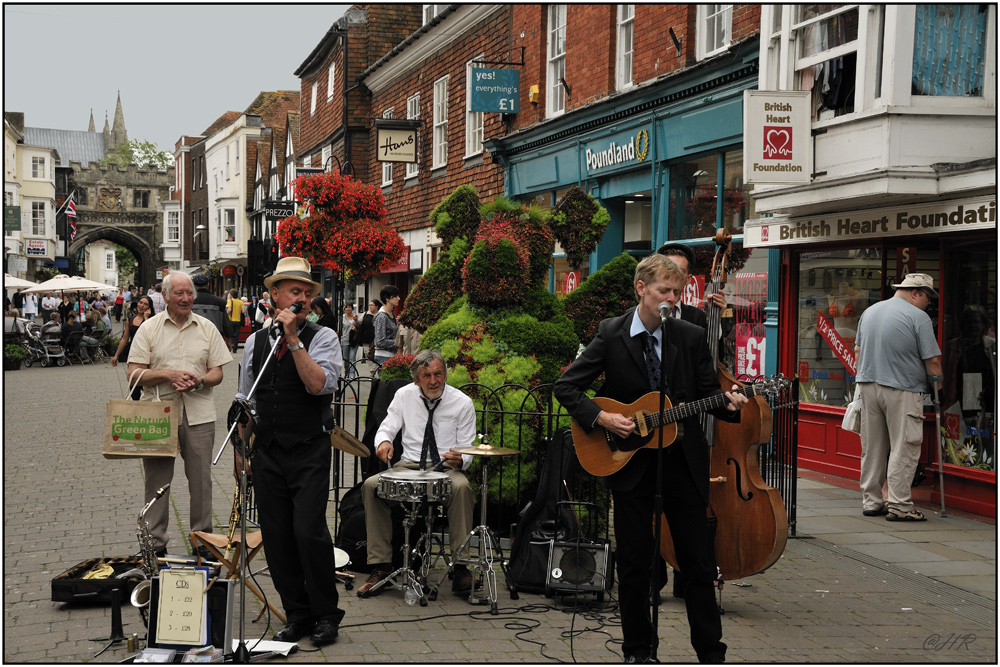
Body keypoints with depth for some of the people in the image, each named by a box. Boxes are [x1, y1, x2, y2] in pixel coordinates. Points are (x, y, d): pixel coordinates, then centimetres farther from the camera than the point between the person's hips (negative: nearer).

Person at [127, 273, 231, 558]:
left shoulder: (207, 328, 10)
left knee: (201, 480, 4)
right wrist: (167, 375, -15)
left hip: (199, 414, 1)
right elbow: (134, 374, -1)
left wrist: (199, 380, -12)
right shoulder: (149, 328, 3)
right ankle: (156, 544, 14)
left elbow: (217, 372, 9)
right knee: (156, 481, 3)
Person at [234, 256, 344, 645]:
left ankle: (325, 615, 5)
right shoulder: (255, 343, 11)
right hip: (267, 453, 4)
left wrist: (294, 340, -18)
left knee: (309, 532, -11)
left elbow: (319, 385, -19)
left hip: (309, 452, -4)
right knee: (276, 537, 4)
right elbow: (245, 402, 18)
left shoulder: (323, 337, -1)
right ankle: (297, 615, 17)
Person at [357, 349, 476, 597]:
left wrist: (459, 459, -24)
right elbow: (387, 427, 5)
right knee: (370, 486, -26)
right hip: (408, 466, 2)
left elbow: (467, 451, 1)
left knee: (461, 487, -38)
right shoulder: (404, 395, 5)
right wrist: (384, 441, -20)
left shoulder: (462, 403, -1)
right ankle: (382, 566, -22)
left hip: (446, 468, -2)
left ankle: (461, 566, -31)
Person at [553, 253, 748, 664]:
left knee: (697, 560, 6)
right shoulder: (611, 335, -3)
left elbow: (707, 392, 5)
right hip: (629, 463, -1)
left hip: (684, 461, 1)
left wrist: (728, 403, -17)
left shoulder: (691, 337, 1)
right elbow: (565, 387, -2)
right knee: (634, 563, 6)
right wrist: (600, 418, -16)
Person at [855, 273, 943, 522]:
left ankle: (871, 502, 17)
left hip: (868, 386, 7)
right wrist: (938, 382, 5)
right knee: (903, 448, -2)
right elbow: (932, 360, -10)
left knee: (872, 448, 12)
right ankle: (898, 506, -4)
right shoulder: (918, 317, -9)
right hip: (902, 390, -7)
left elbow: (857, 349, 19)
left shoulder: (869, 311, 12)